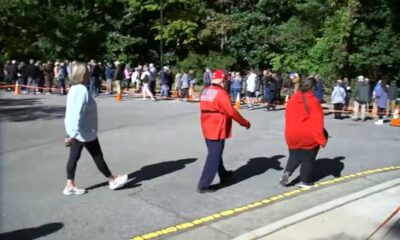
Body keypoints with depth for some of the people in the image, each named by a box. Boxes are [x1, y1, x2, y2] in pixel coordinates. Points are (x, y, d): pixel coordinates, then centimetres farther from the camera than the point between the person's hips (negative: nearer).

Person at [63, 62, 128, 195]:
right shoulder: (82, 90, -23)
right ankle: (112, 180, 21)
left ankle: (70, 185, 18)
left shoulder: (74, 89, 8)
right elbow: (77, 113, -29)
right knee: (97, 156, 5)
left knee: (74, 156, 12)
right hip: (85, 131, -10)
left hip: (77, 130, 10)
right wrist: (73, 134, -31)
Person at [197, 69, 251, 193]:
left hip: (207, 128, 9)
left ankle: (223, 175, 42)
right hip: (217, 129, -9)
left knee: (214, 153, 22)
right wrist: (245, 122, -6)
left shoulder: (205, 91, 8)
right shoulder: (221, 93, -17)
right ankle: (203, 185, 0)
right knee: (214, 157, -2)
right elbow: (231, 112, -19)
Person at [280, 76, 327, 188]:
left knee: (294, 156, 21)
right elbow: (317, 122, -15)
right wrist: (322, 139, -9)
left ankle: (287, 172, -1)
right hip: (308, 136, -5)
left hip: (292, 134, 5)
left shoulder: (292, 99, 3)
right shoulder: (313, 101, -15)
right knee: (308, 159, 13)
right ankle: (304, 181, 22)